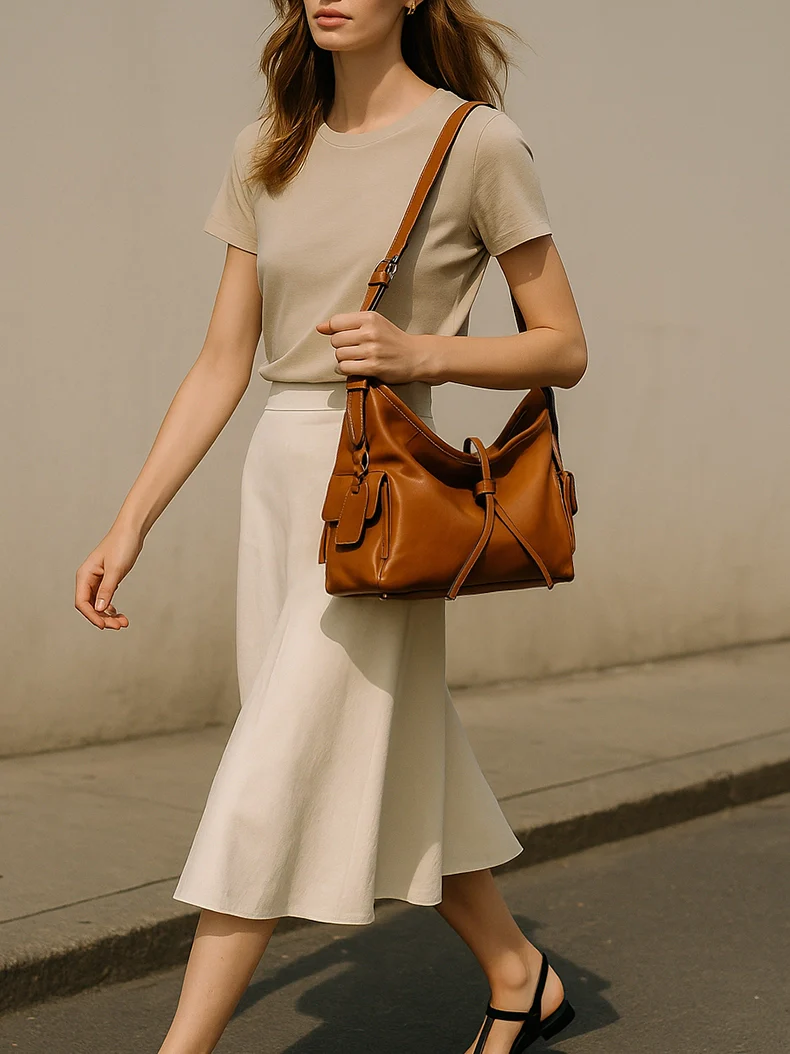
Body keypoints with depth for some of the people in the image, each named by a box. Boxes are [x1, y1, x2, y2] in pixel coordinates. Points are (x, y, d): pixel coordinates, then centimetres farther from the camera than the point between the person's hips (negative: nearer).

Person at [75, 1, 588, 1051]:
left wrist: (421, 350, -19)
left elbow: (565, 350, -3)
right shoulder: (266, 154, 9)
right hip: (277, 472, 7)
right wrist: (131, 524, 4)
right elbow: (222, 366, 9)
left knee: (270, 784, -8)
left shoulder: (478, 141, -6)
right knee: (387, 768, 15)